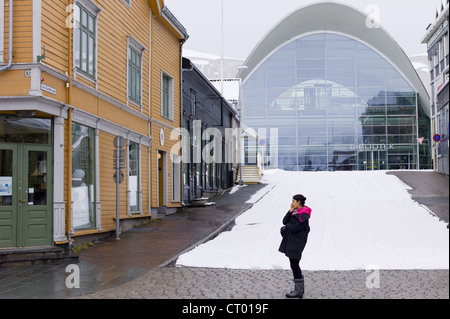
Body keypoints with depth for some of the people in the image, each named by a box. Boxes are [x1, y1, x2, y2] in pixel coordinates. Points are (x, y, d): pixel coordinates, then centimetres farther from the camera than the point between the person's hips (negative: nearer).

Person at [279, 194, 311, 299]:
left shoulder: (303, 215, -16)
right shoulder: (295, 211, 12)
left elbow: (295, 228, -22)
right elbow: (285, 221, 8)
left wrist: (287, 226, -4)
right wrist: (290, 211, -3)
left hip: (297, 242, -10)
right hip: (291, 241, 10)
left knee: (294, 264, -6)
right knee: (294, 264, 15)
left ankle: (298, 291, 1)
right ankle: (300, 287, 25)